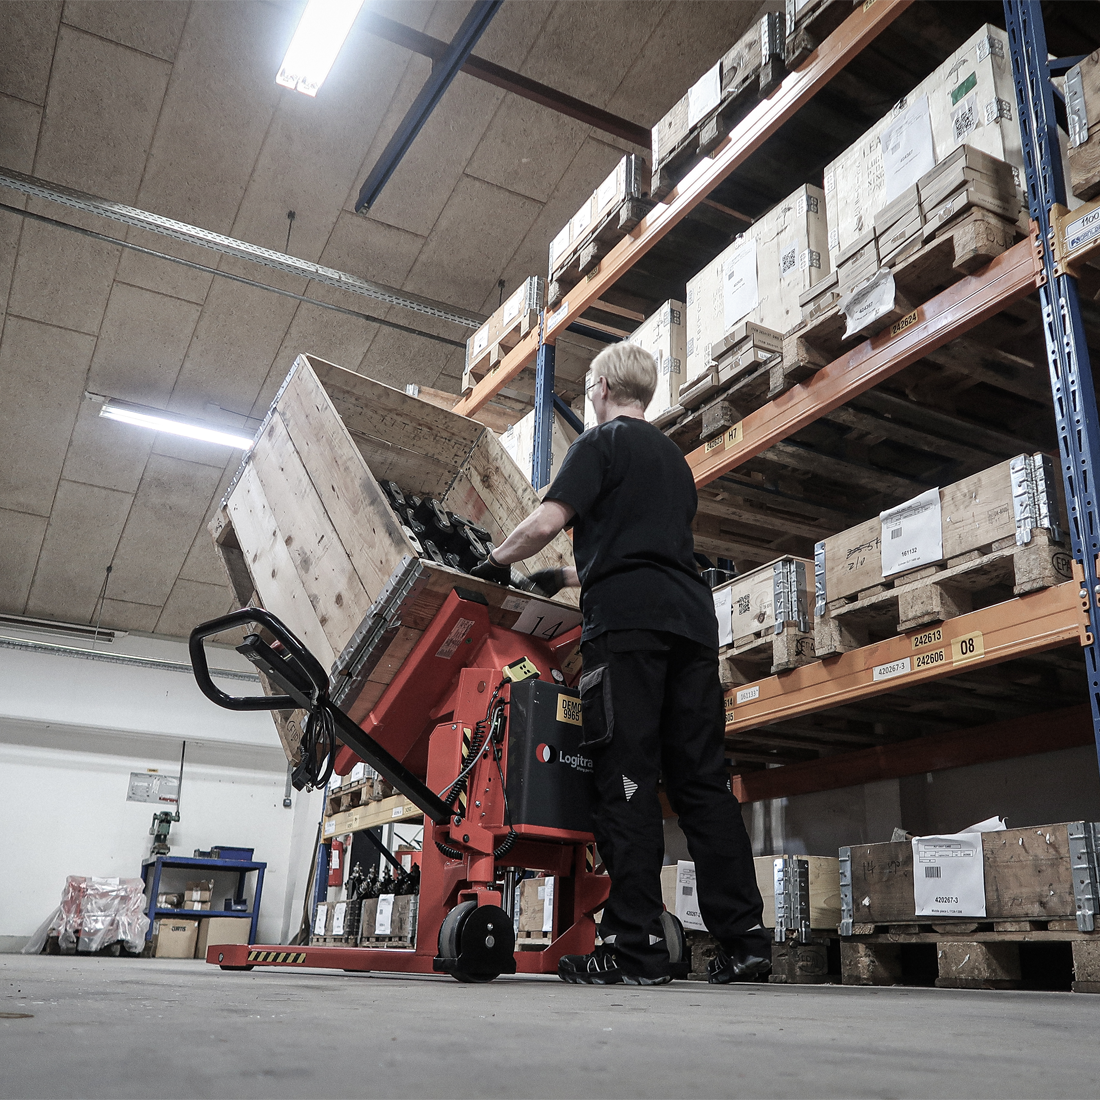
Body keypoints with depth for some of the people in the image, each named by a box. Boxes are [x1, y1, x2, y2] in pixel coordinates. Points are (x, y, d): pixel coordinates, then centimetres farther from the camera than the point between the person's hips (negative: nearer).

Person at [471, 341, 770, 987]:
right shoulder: (675, 458, 29)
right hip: (693, 619, 7)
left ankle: (636, 948, -9)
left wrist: (497, 561, 12)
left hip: (627, 620, -7)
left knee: (628, 778, -8)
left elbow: (545, 525, -7)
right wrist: (572, 578, 42)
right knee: (703, 778, 4)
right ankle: (745, 936, 1)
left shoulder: (602, 443, 5)